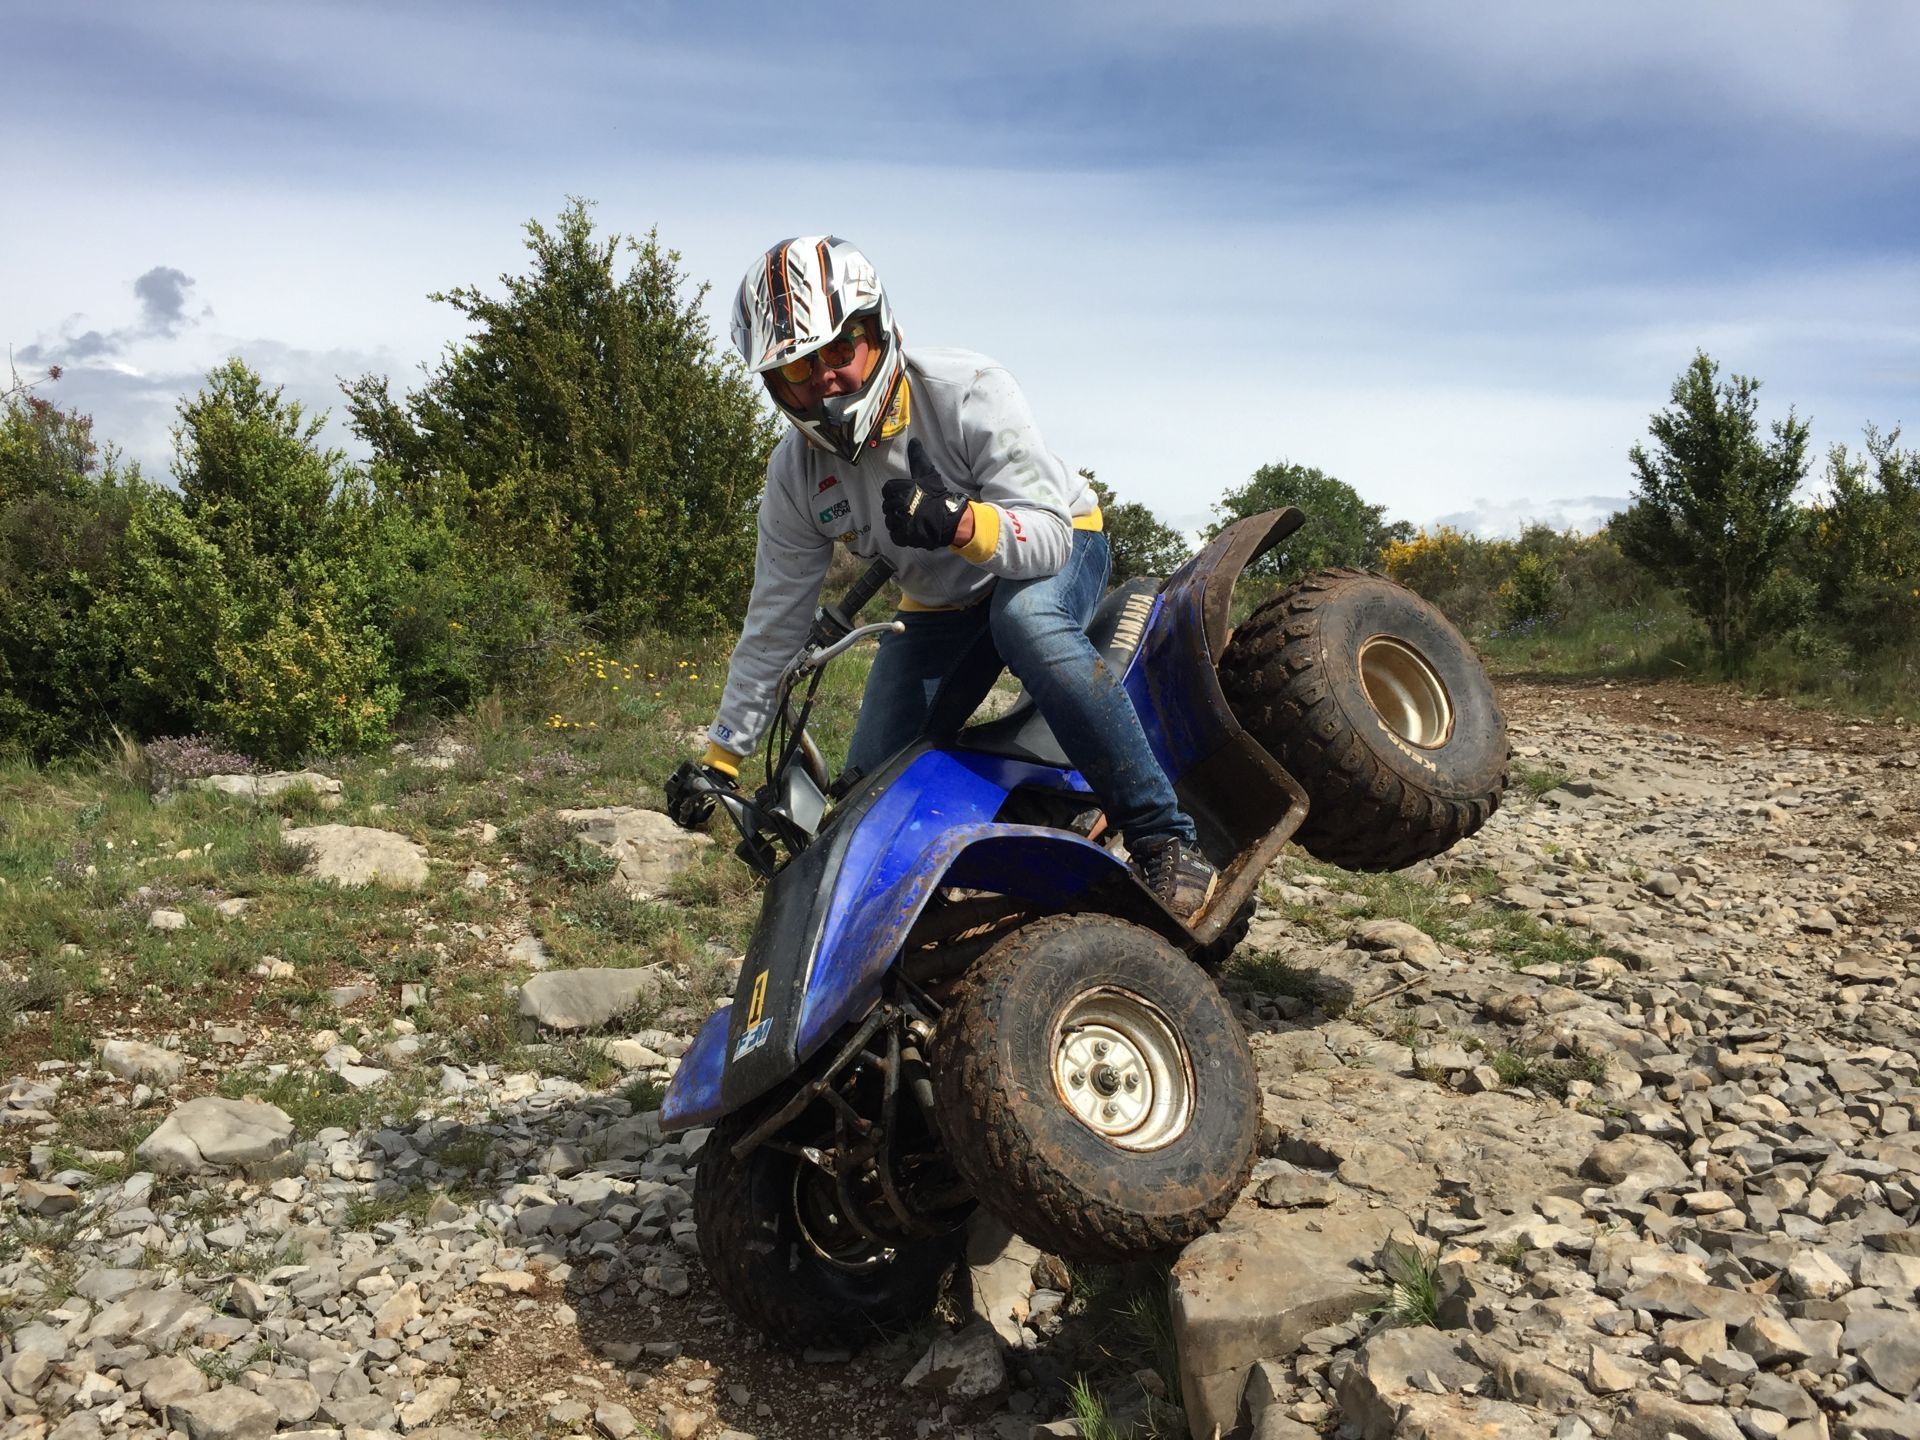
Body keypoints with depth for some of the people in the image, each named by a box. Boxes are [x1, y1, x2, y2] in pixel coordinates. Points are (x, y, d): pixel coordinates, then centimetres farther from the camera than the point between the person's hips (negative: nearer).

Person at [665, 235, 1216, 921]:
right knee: (873, 783, -2)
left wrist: (958, 521, -54)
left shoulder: (967, 391, -28)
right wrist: (720, 756, -4)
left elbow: (1048, 534, -32)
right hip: (939, 603, 5)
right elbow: (774, 620, -7)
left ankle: (1164, 838, -34)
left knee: (1027, 623, -41)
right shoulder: (794, 474, -15)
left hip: (1057, 548, -5)